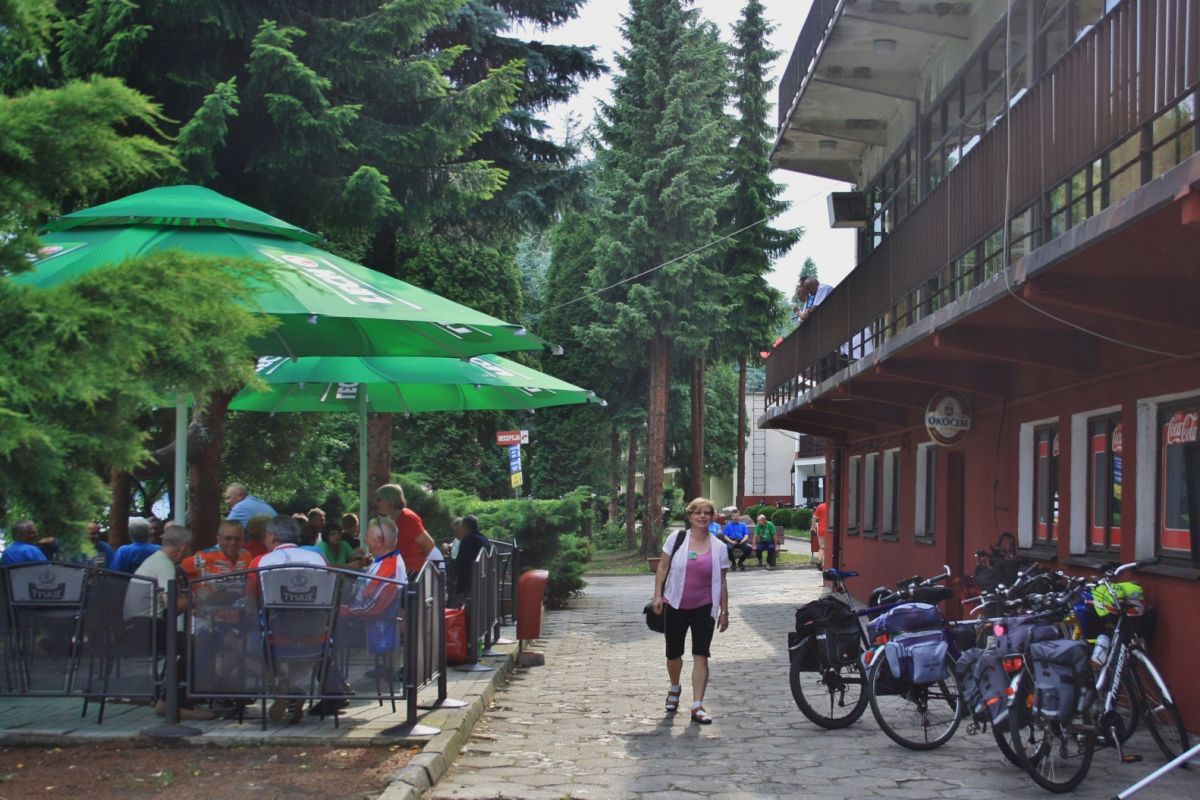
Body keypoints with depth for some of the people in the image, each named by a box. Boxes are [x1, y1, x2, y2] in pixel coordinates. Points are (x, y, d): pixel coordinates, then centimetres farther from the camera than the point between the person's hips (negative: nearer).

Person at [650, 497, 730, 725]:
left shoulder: (718, 548, 0)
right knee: (673, 654, 11)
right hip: (675, 605, 0)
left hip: (704, 608, 0)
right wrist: (658, 595, -5)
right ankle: (674, 689, 41)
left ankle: (697, 706, -8)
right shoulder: (677, 538, -3)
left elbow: (721, 582, 5)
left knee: (701, 656, -8)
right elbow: (663, 567, 3)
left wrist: (724, 612, 4)